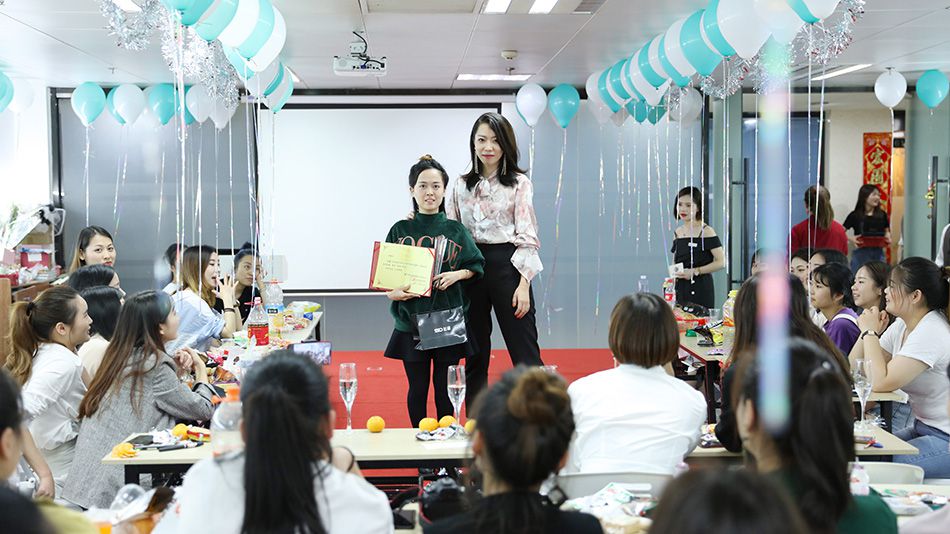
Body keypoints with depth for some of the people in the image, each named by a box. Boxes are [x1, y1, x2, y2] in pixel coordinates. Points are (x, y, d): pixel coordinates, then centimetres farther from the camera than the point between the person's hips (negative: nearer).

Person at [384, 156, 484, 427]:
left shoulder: (455, 230, 4)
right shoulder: (400, 230, 3)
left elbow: (477, 266, 9)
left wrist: (457, 274, -9)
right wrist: (392, 292, -15)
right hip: (411, 321, 0)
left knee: (444, 387, 5)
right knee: (417, 387, 7)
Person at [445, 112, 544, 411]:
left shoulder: (519, 183, 1)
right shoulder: (461, 186, 11)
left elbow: (527, 236, -5)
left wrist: (523, 284, -13)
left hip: (506, 266, -4)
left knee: (525, 353, -5)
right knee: (475, 356, 10)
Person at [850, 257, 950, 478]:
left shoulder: (932, 333, -21)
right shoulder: (901, 326, 7)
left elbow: (881, 383, -26)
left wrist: (870, 333, -15)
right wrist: (867, 332, -5)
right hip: (923, 428, 9)